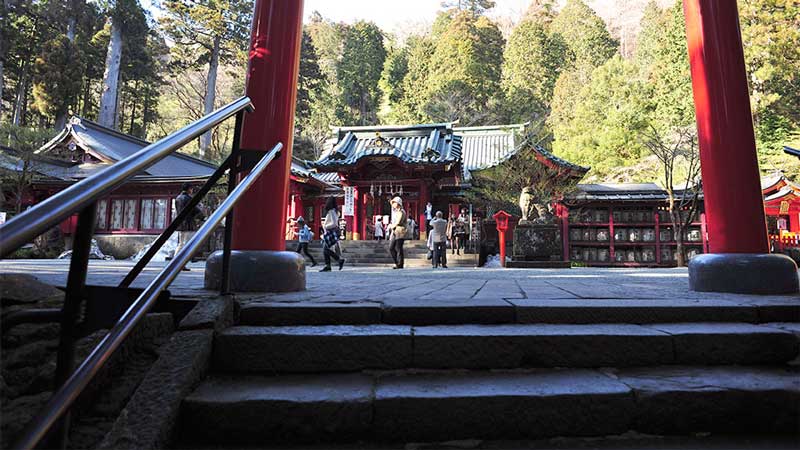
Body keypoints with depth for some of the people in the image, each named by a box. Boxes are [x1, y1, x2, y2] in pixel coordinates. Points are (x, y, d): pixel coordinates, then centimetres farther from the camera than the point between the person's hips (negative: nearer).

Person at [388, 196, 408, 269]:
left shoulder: (401, 212, -9)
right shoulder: (395, 211, 20)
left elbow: (398, 223, -17)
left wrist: (392, 226, -3)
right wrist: (391, 225, 5)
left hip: (400, 232, -9)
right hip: (394, 232, 9)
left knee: (398, 248, -7)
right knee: (391, 248, 6)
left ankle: (400, 264, 0)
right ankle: (397, 262, 16)